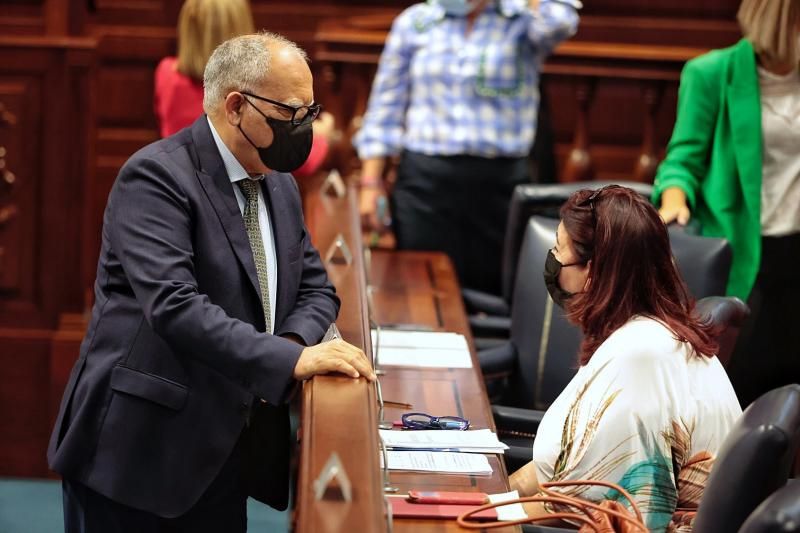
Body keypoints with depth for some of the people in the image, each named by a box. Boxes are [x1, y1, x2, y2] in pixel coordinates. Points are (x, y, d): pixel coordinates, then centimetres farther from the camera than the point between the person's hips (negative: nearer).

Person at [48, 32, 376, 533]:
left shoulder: (281, 186, 11)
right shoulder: (157, 175, -15)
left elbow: (316, 290, 18)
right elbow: (172, 305, -26)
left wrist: (295, 341, -6)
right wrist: (291, 360, -30)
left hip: (226, 452, 7)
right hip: (137, 450, -7)